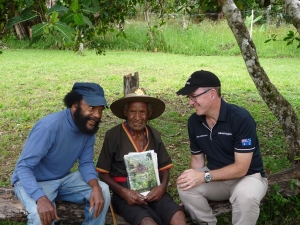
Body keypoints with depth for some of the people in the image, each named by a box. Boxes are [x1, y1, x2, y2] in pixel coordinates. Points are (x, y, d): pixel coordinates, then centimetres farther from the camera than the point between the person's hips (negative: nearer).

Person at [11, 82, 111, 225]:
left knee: (102, 190, -14)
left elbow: (86, 163, -5)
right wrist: (41, 198, -45)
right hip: (33, 182, -6)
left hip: (62, 179, 6)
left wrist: (96, 187, -27)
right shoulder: (49, 127, -31)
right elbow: (23, 167, -30)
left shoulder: (89, 128, -10)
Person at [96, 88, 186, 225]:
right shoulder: (113, 136, -5)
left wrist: (163, 186, -7)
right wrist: (122, 191, -16)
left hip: (152, 190, 3)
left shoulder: (154, 135, 8)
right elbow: (103, 173, 0)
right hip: (125, 194, -3)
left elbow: (164, 168, 14)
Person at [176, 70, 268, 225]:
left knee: (246, 195, -37)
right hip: (216, 178, 5)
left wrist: (204, 176, -33)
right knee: (185, 186, -22)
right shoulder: (194, 122, -5)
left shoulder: (241, 119, -24)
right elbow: (197, 158, 6)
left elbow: (241, 168, -25)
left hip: (248, 177, -4)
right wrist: (193, 176, -13)